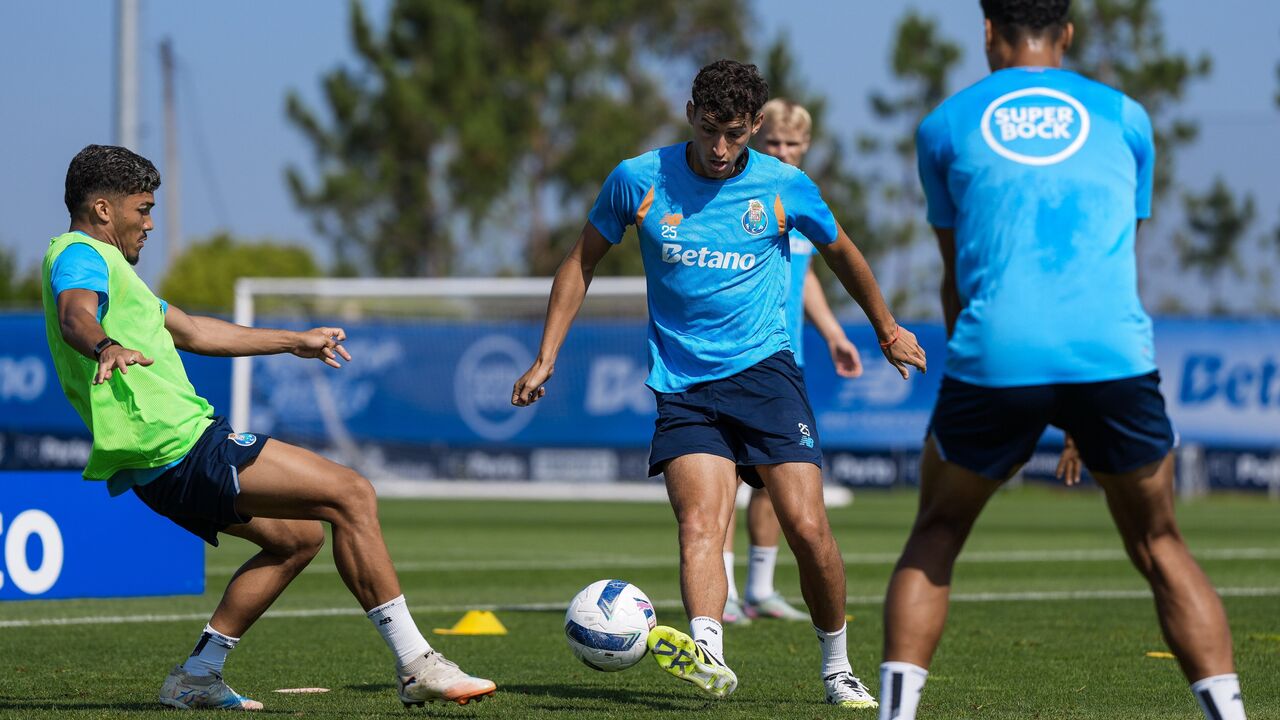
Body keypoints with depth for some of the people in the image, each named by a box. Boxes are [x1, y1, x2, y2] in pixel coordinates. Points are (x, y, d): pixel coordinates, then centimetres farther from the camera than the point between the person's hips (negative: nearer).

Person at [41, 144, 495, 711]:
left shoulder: (97, 260, 26)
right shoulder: (80, 255, -6)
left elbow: (191, 331, 35)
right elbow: (75, 318, -30)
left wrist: (296, 342, 41)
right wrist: (106, 347, -53)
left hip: (161, 466, 11)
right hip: (180, 445, -11)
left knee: (296, 536, 23)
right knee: (351, 494, -11)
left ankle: (196, 676, 17)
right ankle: (415, 667, -13)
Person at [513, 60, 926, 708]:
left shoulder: (785, 188, 0)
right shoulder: (639, 180, 0)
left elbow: (839, 252, 20)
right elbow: (582, 262, 13)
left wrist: (886, 330, 31)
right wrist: (546, 358, 8)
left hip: (764, 369, 0)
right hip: (683, 385, 0)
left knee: (807, 528, -10)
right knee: (699, 524, -22)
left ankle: (837, 669, 10)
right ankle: (706, 654, -43)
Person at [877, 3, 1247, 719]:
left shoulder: (946, 124, 16)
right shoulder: (1123, 117, 18)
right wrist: (1087, 419, 31)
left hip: (996, 357, 0)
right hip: (1115, 357, 0)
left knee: (935, 537, 19)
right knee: (1159, 546, 15)